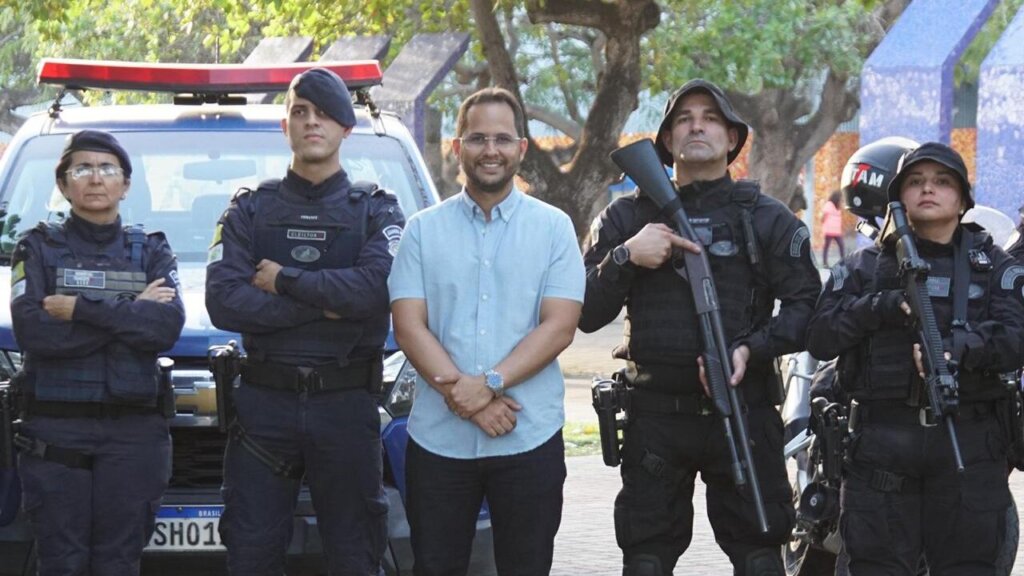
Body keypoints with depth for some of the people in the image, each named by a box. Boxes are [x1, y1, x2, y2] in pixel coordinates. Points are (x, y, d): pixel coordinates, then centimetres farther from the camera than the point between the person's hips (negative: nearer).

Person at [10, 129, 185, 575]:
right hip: (55, 430, -1)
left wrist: (79, 309, -12)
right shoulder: (38, 248, 7)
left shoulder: (151, 251, 12)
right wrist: (130, 313, -9)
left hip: (133, 432, 1)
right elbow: (31, 331, -11)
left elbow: (166, 327, -7)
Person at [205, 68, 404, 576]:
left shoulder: (376, 212, 8)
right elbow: (223, 303, -6)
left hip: (346, 405, -1)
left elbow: (378, 287, -14)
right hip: (264, 401, 1)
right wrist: (323, 304, -11)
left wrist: (284, 280, -9)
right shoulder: (250, 211, 11)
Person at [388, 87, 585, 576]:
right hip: (437, 438, 1)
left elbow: (559, 326, -5)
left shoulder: (553, 228, 4)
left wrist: (490, 383, -18)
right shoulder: (423, 230, 7)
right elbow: (409, 327, -2)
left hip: (529, 439, -1)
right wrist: (468, 400, -14)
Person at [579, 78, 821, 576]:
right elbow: (586, 315, 6)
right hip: (655, 417, 1)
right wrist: (626, 256, -11)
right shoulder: (627, 218, 10)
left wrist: (752, 349, -16)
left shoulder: (767, 219, 7)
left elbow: (808, 307, 1)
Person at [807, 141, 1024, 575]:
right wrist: (882, 307, -13)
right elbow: (819, 339, 3)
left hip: (967, 441, 0)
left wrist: (958, 348, -23)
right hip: (883, 441, 0)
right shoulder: (864, 268, 15)